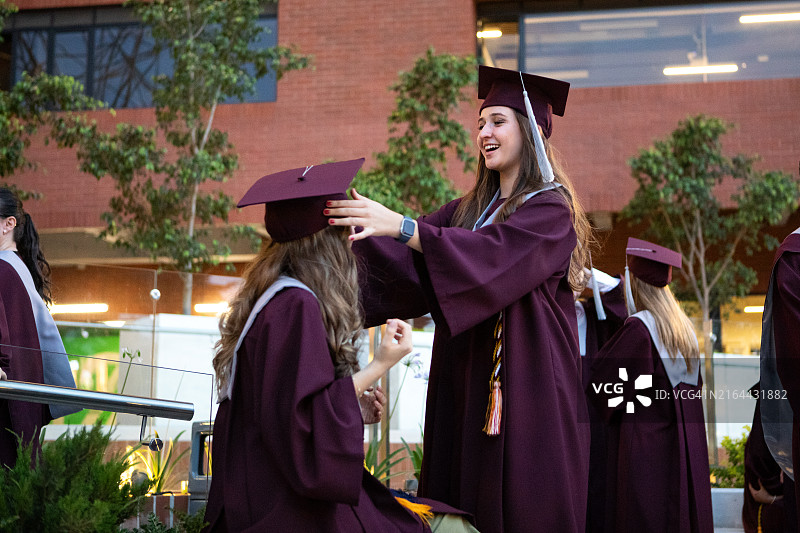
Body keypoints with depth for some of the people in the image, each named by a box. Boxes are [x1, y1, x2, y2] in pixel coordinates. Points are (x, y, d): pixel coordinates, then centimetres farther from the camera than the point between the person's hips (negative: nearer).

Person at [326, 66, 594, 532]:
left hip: (529, 393, -6)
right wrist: (359, 231, -14)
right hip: (465, 389, 6)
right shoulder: (468, 210, 15)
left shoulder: (551, 209, -5)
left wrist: (400, 225, -32)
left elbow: (493, 254, -23)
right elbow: (407, 261, 4)